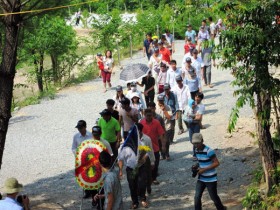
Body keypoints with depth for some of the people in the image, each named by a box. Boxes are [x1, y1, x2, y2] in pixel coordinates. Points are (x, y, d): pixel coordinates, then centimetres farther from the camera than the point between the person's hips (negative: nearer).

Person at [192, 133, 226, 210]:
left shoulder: (208, 151, -21)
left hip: (211, 179, -6)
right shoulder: (197, 150, 3)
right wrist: (197, 167, -1)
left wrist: (204, 169, -23)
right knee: (197, 197, -3)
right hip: (201, 178, 6)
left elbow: (216, 163, -21)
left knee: (214, 197, 8)